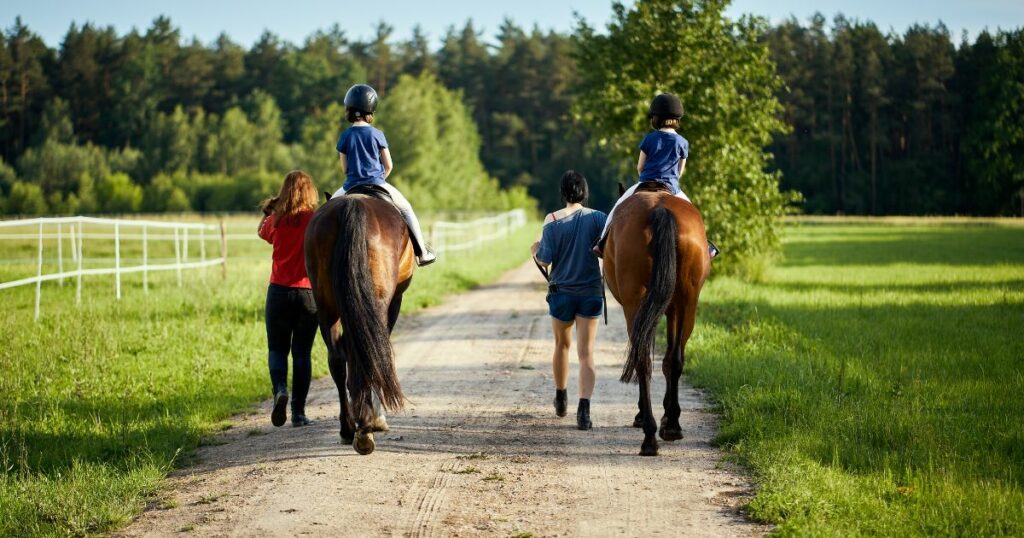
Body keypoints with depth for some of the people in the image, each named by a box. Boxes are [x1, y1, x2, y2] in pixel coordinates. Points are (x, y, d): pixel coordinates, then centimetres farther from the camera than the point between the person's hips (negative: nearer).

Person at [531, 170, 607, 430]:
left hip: (561, 292, 0)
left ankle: (561, 399, 38)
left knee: (562, 345, 21)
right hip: (591, 292, 0)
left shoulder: (552, 221, -8)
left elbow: (545, 260, -10)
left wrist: (536, 250, 12)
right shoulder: (597, 218, -5)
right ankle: (584, 408, -19)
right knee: (586, 352, -2)